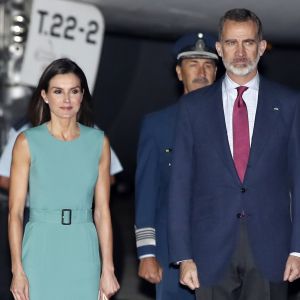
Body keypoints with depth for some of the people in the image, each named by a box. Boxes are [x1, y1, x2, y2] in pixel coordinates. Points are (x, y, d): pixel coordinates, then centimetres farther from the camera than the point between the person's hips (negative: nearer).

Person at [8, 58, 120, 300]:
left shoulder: (98, 142, 5)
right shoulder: (27, 142, -1)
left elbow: (102, 211, 6)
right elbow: (15, 211, -2)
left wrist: (108, 270, 1)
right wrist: (17, 270, -10)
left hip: (83, 252, 2)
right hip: (41, 250, -2)